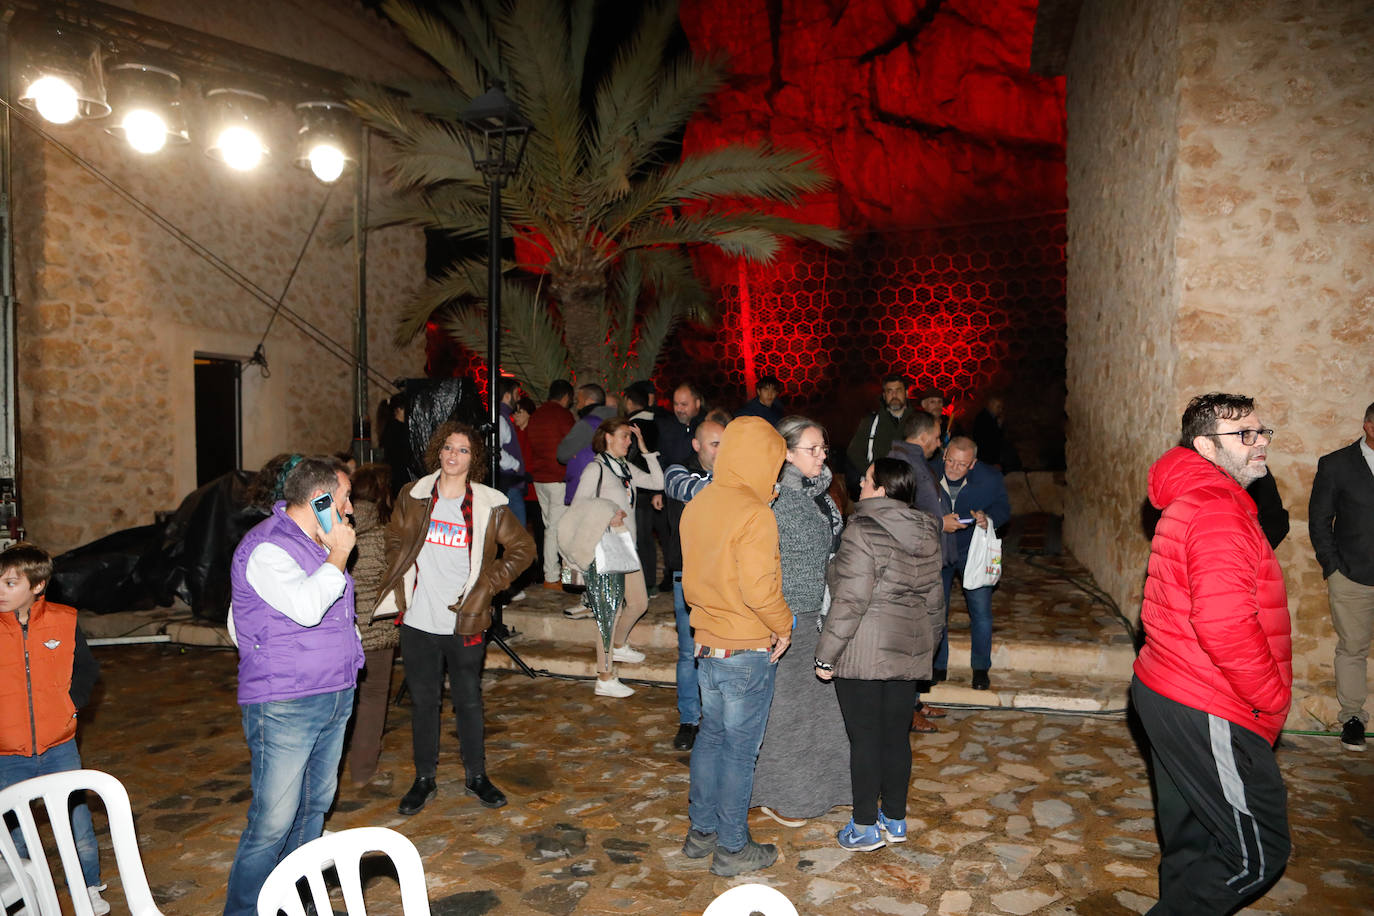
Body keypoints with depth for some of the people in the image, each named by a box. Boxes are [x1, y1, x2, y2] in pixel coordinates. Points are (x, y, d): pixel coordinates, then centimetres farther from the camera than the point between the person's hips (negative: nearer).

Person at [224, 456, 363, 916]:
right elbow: (306, 606, -29)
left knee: (314, 806, 18)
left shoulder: (318, 543, 13)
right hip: (284, 706, -9)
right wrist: (338, 555, -18)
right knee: (273, 822, -5)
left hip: (334, 697, 9)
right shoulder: (266, 547, -16)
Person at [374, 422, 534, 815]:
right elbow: (395, 540, 13)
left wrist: (488, 584, -4)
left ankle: (476, 775, 28)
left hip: (465, 622, -1)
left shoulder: (489, 505, -6)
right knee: (423, 700, 12)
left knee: (469, 701, 11)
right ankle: (424, 778, 29)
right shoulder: (413, 496, 0)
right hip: (418, 621, 2)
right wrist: (401, 583, 3)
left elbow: (523, 548, 2)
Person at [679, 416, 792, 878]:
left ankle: (701, 831, 33)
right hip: (747, 650, -7)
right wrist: (783, 626, -9)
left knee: (711, 736, 20)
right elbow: (759, 588, -25)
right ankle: (733, 849, 20)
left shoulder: (697, 505, 4)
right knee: (740, 748, 6)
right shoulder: (754, 514, -21)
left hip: (707, 644, 8)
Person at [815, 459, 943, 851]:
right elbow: (933, 600, 14)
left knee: (865, 738, 3)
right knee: (897, 735, 15)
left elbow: (850, 602, -20)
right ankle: (895, 820, 27)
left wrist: (825, 655, -12)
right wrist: (927, 647, 24)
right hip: (909, 653, 7)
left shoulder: (863, 532, -17)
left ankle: (865, 827, 14)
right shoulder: (926, 535, 7)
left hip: (864, 653, -7)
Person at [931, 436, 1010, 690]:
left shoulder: (990, 480, -14)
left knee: (981, 609, -3)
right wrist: (939, 523, -25)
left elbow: (1003, 508, 3)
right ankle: (938, 666, 22)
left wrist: (988, 519, -20)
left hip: (973, 551, 0)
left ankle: (981, 668, 16)